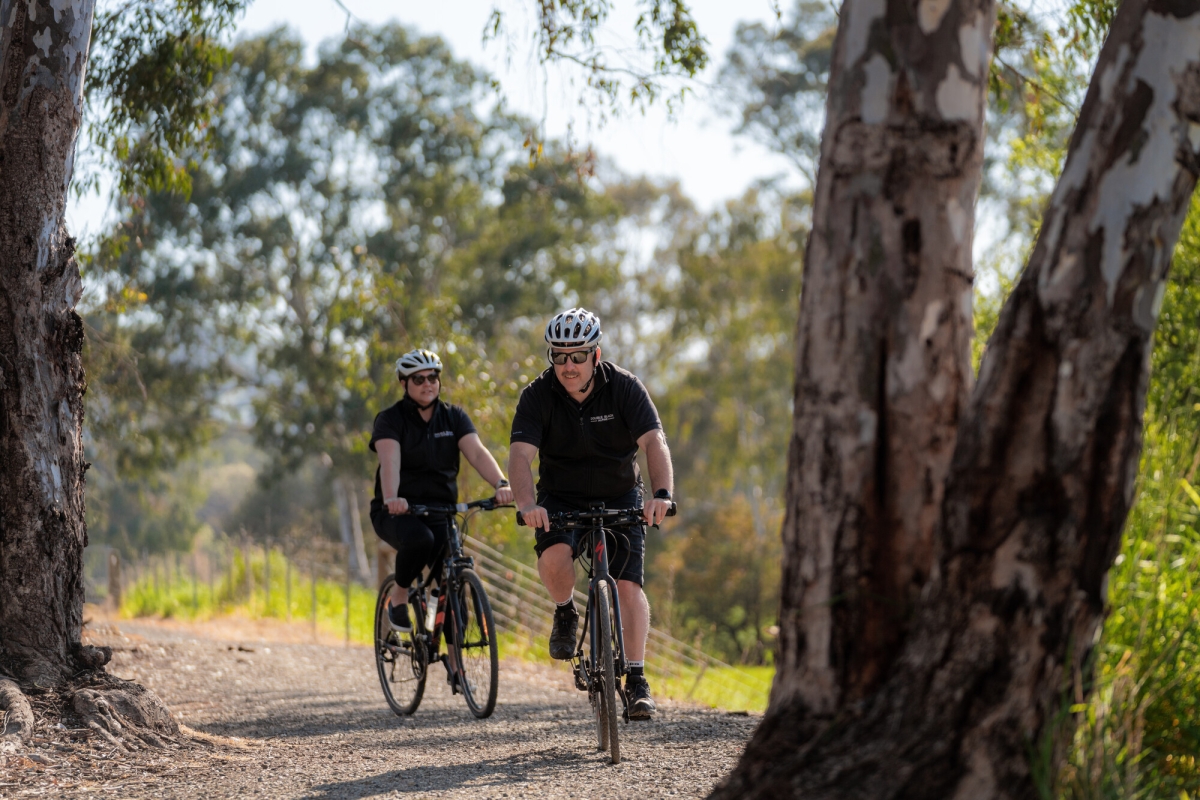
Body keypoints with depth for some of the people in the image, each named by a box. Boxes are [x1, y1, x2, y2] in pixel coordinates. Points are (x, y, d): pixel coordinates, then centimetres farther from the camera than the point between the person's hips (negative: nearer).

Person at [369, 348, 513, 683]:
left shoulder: (454, 417, 5)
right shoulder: (390, 419, -4)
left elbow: (477, 452, -11)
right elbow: (390, 461, -23)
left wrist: (501, 484, -31)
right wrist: (391, 498, -43)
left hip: (440, 510, 3)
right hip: (398, 511, -3)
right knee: (419, 540, -36)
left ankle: (455, 663, -1)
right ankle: (398, 599, -9)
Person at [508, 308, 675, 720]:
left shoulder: (624, 387, -17)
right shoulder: (538, 395, -17)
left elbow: (654, 442, -28)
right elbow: (520, 454, -28)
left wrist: (662, 494, -46)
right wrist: (527, 504, -47)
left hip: (619, 497, 0)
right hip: (561, 498, 0)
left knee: (628, 585, -13)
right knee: (554, 554, -30)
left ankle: (636, 679, -4)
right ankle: (565, 613, 1)